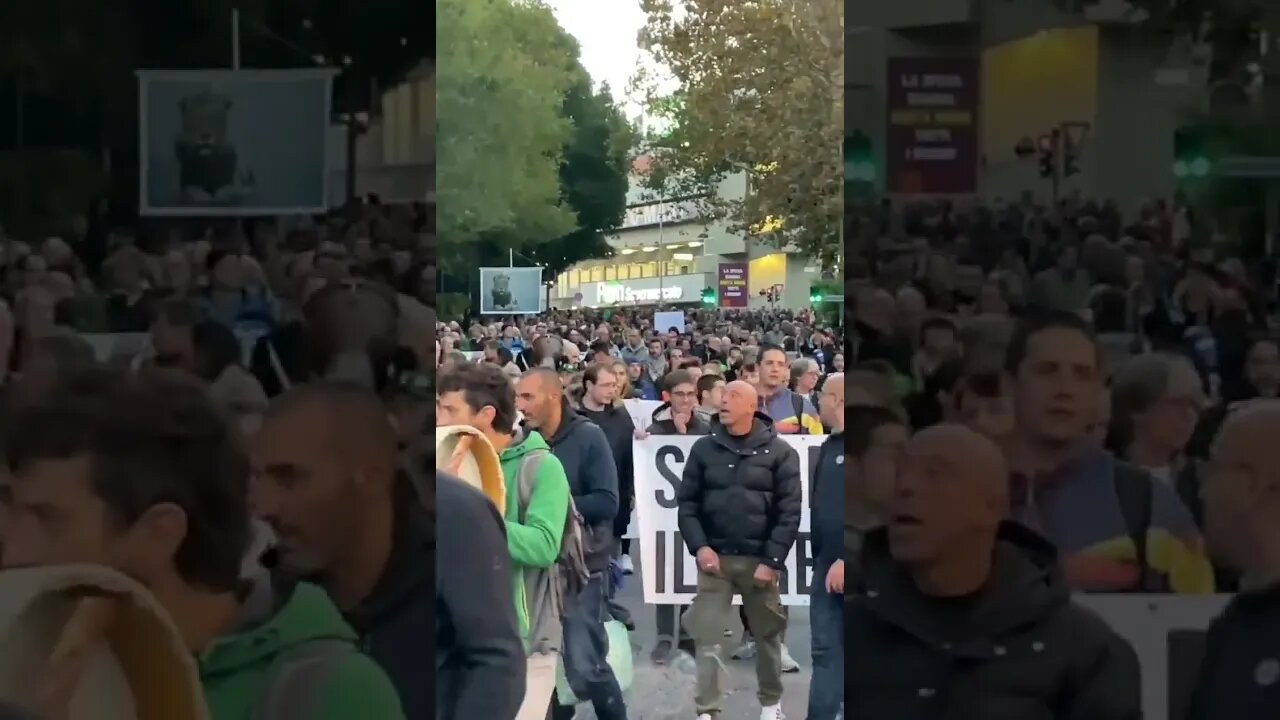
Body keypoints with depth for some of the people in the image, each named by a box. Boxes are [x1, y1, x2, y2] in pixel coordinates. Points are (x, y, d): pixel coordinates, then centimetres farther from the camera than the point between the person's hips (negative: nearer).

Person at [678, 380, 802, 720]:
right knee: (707, 635, -4)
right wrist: (699, 546, -9)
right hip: (715, 557, 1)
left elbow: (789, 511, -5)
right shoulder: (704, 449, 4)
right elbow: (687, 502, 4)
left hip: (759, 560, -1)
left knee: (768, 634, 12)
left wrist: (772, 560, -12)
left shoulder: (779, 452, -2)